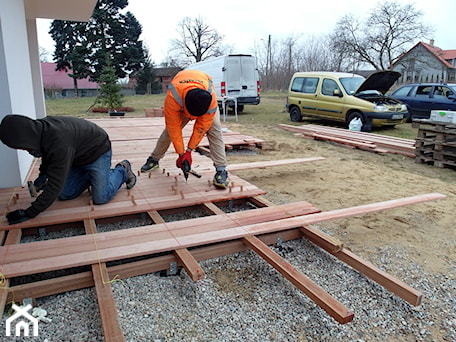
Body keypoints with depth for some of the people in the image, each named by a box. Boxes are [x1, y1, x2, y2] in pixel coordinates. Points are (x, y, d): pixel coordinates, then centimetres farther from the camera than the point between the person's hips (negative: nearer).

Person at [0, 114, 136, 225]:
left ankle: (122, 170, 7)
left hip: (97, 152, -8)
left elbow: (54, 186, -36)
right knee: (64, 195, 0)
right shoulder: (40, 128, -14)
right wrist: (43, 173, 4)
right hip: (78, 156, 8)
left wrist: (29, 213, -29)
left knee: (101, 198, -15)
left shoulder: (60, 143, -41)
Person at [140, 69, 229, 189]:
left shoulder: (211, 98, -43)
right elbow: (174, 127, -31)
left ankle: (221, 170, -22)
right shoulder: (172, 98, -43)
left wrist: (189, 150, -28)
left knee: (214, 129, -22)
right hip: (180, 103, 1)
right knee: (170, 129, -3)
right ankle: (154, 159, 20)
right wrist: (181, 153, -26)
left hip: (204, 100, -1)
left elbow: (201, 127, -32)